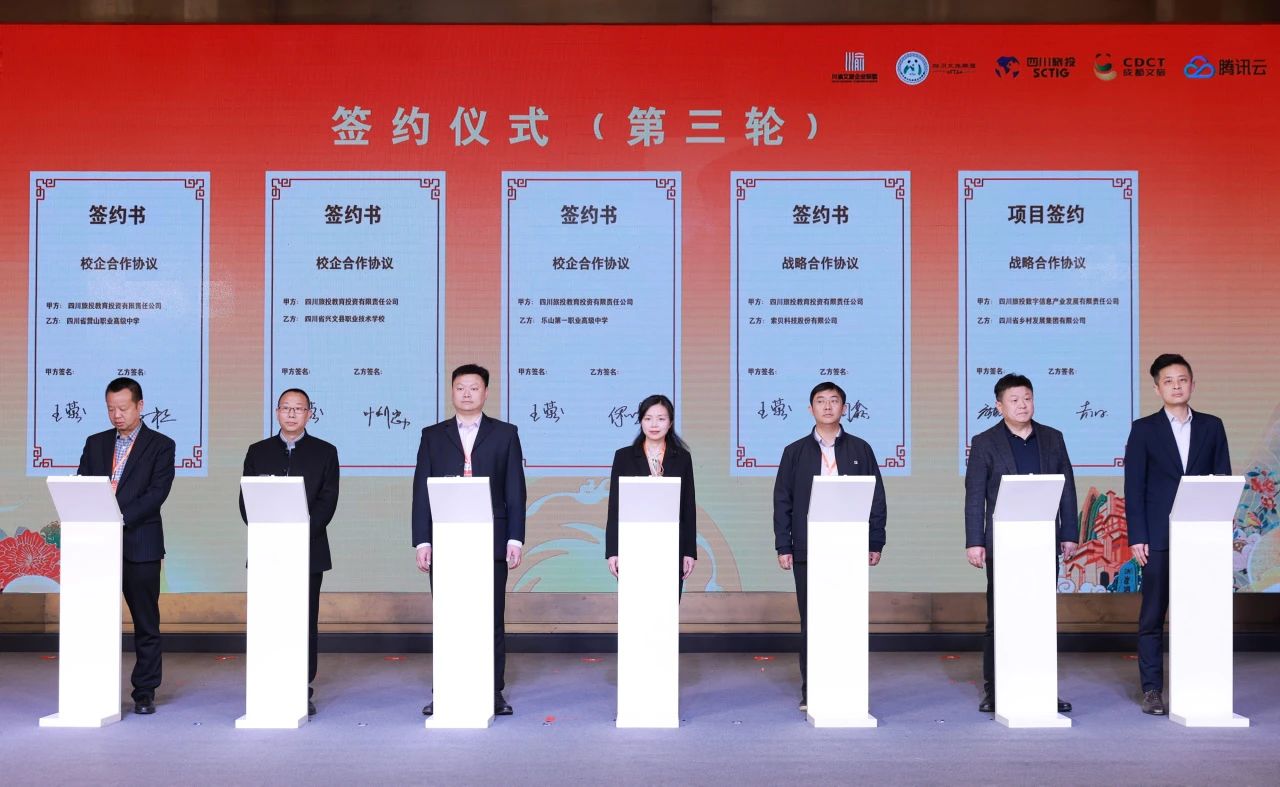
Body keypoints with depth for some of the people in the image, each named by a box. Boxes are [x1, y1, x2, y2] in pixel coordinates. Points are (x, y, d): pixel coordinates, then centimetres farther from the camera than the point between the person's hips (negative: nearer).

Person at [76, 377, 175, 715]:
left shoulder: (160, 445, 1)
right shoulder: (95, 443, 14)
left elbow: (156, 493, -10)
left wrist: (122, 517, -22)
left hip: (140, 545, -3)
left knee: (146, 623, 3)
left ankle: (145, 693, 11)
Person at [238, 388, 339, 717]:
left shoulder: (325, 452, 7)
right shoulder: (258, 451, 12)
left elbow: (327, 501, -1)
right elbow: (246, 498, 7)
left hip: (309, 550, -1)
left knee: (305, 621, 1)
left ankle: (303, 690, 6)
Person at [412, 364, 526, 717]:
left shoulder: (505, 434, 8)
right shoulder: (433, 435, 10)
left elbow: (515, 490, 5)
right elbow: (421, 491, 6)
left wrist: (515, 538, -3)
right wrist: (422, 541, -2)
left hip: (491, 542, -1)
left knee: (492, 619, 2)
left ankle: (494, 694, 9)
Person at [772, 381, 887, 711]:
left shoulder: (860, 450, 9)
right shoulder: (795, 452, 8)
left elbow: (877, 498, 8)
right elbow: (782, 501, 7)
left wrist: (875, 544, 2)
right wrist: (783, 546, 0)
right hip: (807, 551, 0)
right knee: (810, 621, 3)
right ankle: (810, 692, 10)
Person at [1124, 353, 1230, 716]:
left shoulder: (1211, 426, 10)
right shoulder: (1143, 429, 3)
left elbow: (1223, 479, 9)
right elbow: (1134, 487, 0)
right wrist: (1137, 537, -7)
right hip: (1159, 537, -2)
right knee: (1152, 616, 2)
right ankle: (1152, 690, 8)